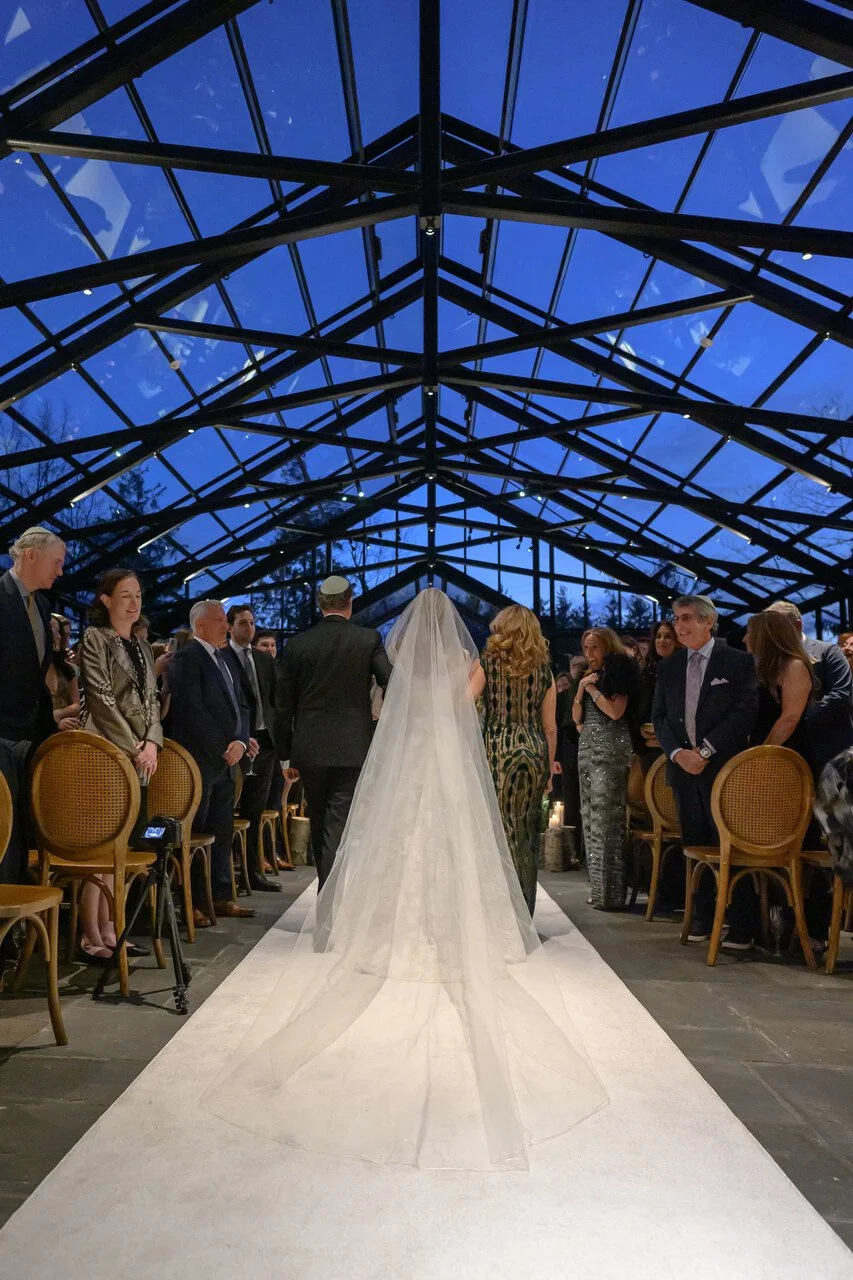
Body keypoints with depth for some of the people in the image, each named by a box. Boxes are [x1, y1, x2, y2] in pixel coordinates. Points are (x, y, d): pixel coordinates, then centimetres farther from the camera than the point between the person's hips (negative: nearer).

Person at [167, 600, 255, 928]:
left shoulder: (221, 659, 18)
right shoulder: (185, 658, -9)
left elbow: (240, 705, 15)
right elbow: (192, 711, -17)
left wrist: (240, 742, -2)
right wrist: (222, 749, -12)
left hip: (225, 761, 8)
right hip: (199, 761, -8)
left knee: (222, 833, 12)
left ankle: (221, 898, 20)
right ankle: (190, 903, 6)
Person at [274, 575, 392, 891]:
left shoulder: (296, 644, 1)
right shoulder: (369, 640, -4)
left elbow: (282, 707, 3)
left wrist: (287, 755, 11)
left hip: (310, 749, 3)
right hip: (353, 749, -2)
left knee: (320, 826, 18)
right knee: (339, 828, -1)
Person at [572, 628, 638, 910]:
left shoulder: (619, 672, -3)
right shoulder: (591, 676, 19)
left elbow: (616, 711, -14)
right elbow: (577, 717, 16)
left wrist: (592, 689, -6)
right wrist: (581, 688, 3)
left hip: (609, 749, -8)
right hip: (587, 748, 9)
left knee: (606, 819, -11)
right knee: (590, 819, 7)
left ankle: (611, 893, -7)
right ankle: (598, 888, 13)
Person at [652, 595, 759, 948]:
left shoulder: (738, 661, -1)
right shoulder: (668, 667, 12)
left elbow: (745, 711, -8)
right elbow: (659, 717, 12)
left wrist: (705, 750, -13)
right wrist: (677, 753, -5)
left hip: (724, 767, -4)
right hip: (683, 766, 4)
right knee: (694, 845, 8)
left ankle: (740, 926, 5)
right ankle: (701, 918, 19)